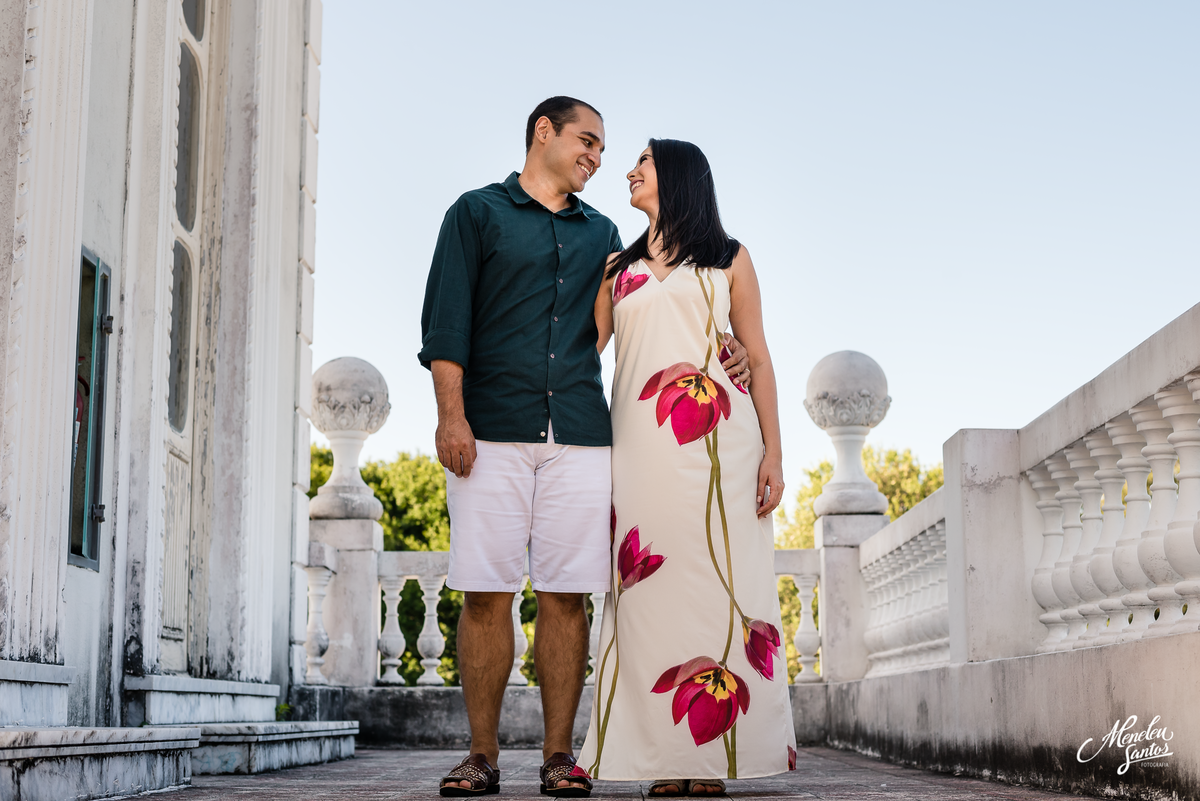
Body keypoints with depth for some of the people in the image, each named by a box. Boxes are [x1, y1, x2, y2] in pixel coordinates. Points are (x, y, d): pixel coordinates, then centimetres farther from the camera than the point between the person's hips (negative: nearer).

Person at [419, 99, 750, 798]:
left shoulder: (600, 233, 23)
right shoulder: (478, 213, 11)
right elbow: (447, 320, 2)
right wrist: (452, 413, -9)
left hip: (581, 435, 3)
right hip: (493, 428, -3)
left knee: (566, 596, -1)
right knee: (486, 595, -4)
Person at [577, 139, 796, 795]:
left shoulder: (728, 259, 13)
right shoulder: (620, 266, 21)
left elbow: (758, 358, 8)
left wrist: (772, 452, 0)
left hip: (717, 442, -2)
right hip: (642, 443, 2)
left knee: (715, 582, -7)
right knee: (651, 587, -5)